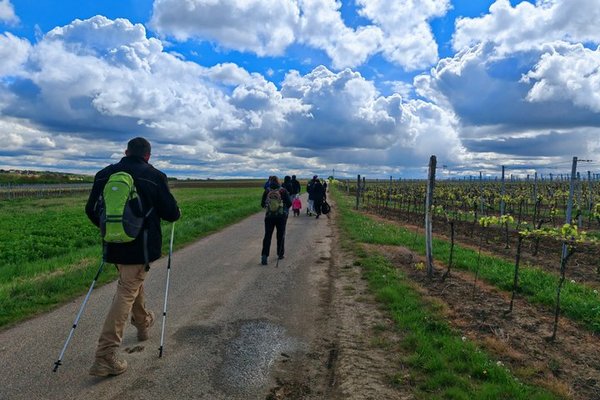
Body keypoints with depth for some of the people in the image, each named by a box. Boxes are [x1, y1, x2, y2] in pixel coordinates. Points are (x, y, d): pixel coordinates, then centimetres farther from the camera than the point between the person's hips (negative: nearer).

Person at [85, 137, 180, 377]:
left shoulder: (105, 175, 4)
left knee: (133, 283, 26)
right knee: (127, 293, -3)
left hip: (114, 245, 6)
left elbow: (91, 210, 9)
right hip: (140, 246, -5)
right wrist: (176, 212, 16)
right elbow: (171, 213, -8)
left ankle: (143, 323, 46)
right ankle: (105, 356, -5)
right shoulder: (154, 177, -9)